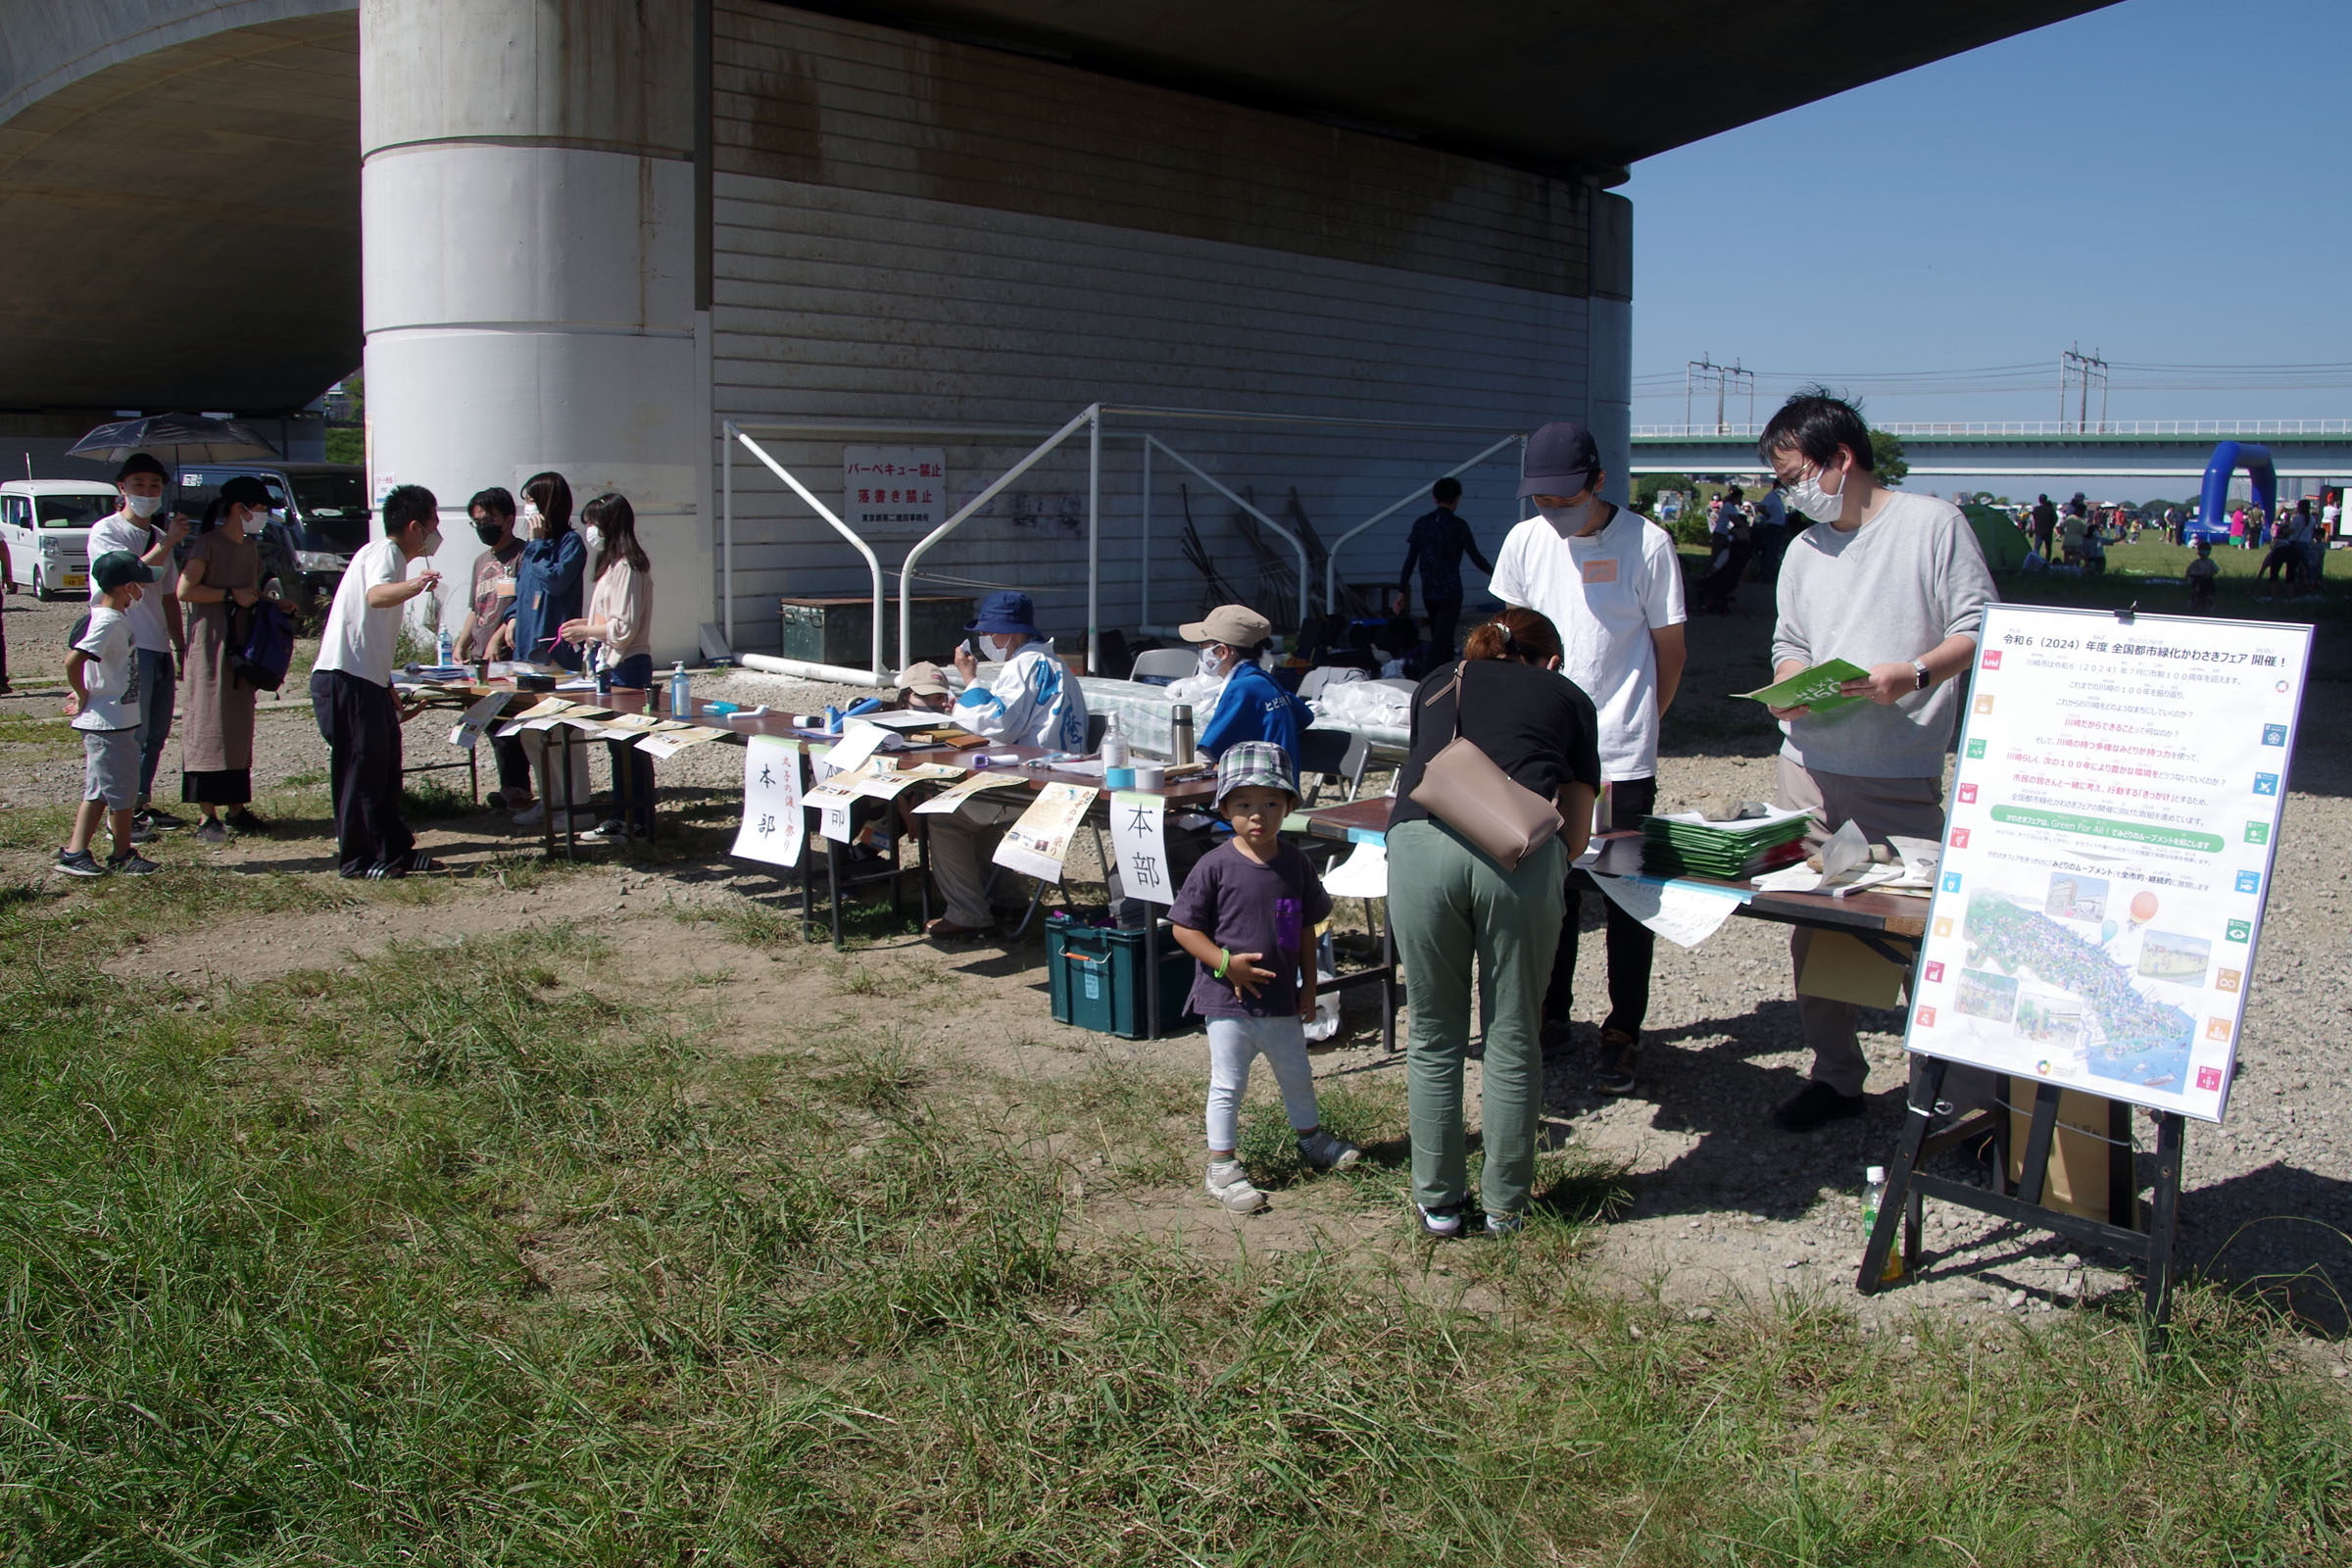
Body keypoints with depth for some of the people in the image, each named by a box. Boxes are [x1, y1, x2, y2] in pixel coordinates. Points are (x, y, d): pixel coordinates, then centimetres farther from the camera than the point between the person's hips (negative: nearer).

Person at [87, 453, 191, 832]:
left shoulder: (160, 537, 18)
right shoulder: (106, 531, -4)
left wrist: (181, 648, 19)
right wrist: (166, 544, -25)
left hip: (160, 648, 8)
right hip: (127, 647, -8)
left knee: (156, 733, 11)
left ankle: (143, 804, 20)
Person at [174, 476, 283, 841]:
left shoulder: (250, 548, 16)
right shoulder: (208, 544, -8)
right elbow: (184, 590, -17)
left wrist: (267, 596, 7)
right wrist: (231, 595, -17)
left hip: (243, 645, 8)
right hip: (210, 643, -8)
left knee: (241, 725, 9)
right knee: (209, 725, -6)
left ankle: (237, 807, 15)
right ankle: (207, 816, -5)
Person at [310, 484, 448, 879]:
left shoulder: (392, 558, 23)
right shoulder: (384, 553, -8)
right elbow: (375, 595, -34)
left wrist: (392, 698, 31)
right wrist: (412, 586, -55)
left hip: (368, 681, 10)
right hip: (344, 678, -10)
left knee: (385, 766, 12)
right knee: (360, 768, -6)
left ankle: (395, 850, 19)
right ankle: (356, 858, -1)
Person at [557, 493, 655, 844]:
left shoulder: (625, 568, -16)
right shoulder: (617, 564, 14)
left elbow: (624, 628, -20)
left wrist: (585, 631, -9)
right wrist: (588, 625, 13)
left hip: (625, 668, -10)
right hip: (617, 666, 10)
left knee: (627, 745, -5)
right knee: (621, 745, 14)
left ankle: (631, 821, 1)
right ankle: (624, 817, 21)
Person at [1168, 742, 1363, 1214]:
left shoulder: (1295, 865, 0)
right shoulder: (1216, 866, -14)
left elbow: (1306, 928, 9)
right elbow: (1184, 927, -11)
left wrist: (1308, 986, 8)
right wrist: (1225, 963, -20)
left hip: (1282, 1001, 5)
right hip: (1228, 1001, -5)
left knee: (1297, 1074, 23)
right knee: (1228, 1085, 3)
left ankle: (1311, 1139, 45)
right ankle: (1221, 1167, 15)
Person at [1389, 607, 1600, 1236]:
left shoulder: (1437, 685, 33)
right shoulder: (1568, 697, 27)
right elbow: (1576, 835, 22)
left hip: (1421, 843, 1)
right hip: (1521, 851, -1)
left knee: (1434, 1037, 15)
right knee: (1512, 1038, 12)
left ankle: (1438, 1202, 25)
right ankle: (1505, 1205, 24)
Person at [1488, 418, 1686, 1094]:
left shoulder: (1646, 543, -7)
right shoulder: (1526, 542, 4)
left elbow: (1670, 649, 2)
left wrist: (1637, 721, 4)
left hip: (1622, 757, -3)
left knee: (1627, 897, 2)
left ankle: (1622, 1033, 12)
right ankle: (1551, 1014, 26)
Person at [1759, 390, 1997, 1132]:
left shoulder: (1932, 524, -2)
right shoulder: (1805, 549, 16)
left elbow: (1980, 630, -5)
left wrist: (1912, 674, -20)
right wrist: (1788, 687, -3)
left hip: (1903, 773, -6)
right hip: (1811, 762, 6)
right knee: (1812, 924, 8)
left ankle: (1969, 1091, 5)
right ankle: (1835, 1075, 21)